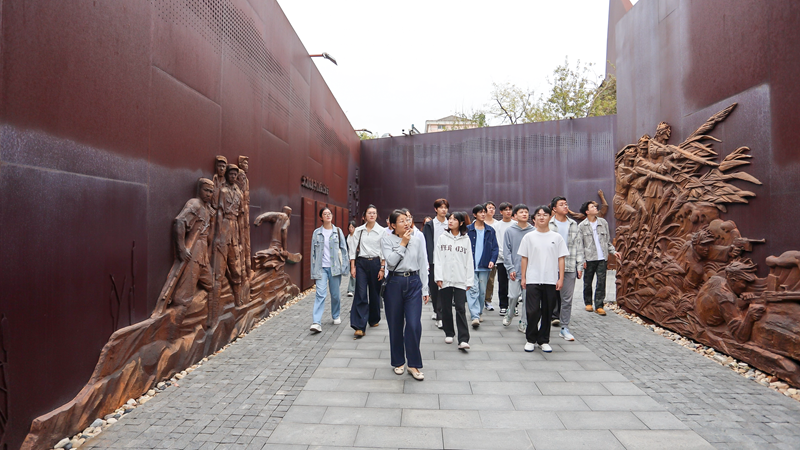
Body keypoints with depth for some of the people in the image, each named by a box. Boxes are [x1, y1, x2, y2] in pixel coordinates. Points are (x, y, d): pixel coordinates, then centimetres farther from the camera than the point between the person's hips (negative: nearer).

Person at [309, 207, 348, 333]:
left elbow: (344, 249, 6)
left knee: (335, 294, 9)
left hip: (334, 267, 1)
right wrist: (313, 270, 3)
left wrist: (344, 266, -1)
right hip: (321, 268, -1)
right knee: (320, 294, -11)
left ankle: (336, 316, 30)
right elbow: (313, 251, 7)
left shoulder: (338, 231, 5)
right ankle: (316, 322, -12)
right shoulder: (316, 233, 5)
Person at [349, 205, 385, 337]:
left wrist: (382, 268, -5)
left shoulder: (382, 231, 0)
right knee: (361, 294, -7)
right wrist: (353, 267, 0)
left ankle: (374, 319, 33)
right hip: (361, 263, 0)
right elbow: (353, 249, 5)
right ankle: (359, 326, -6)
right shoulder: (358, 230, 3)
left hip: (375, 263, 0)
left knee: (374, 293, 11)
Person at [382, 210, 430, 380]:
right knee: (395, 326, 9)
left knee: (414, 326, -5)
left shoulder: (417, 241, 6)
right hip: (394, 283, -1)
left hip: (413, 283, 1)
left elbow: (423, 266, 8)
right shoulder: (386, 239, 0)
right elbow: (390, 261, -13)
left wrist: (425, 290, 7)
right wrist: (403, 243, -11)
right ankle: (398, 362, 28)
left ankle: (414, 365, 11)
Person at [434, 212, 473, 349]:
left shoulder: (465, 239, 6)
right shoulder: (442, 238, 6)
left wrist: (469, 280, 1)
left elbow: (469, 261, 5)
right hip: (445, 279, 1)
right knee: (446, 308, 9)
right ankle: (449, 333, 26)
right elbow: (437, 259, 2)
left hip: (460, 280, -1)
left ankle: (463, 339, -5)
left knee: (461, 308, -5)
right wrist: (438, 277, -6)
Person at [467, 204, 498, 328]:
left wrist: (492, 260, -5)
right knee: (473, 290, -11)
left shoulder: (490, 230, 10)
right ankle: (475, 316, -14)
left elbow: (495, 248, 10)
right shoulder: (468, 229, 3)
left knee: (482, 291, 10)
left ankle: (479, 313, 27)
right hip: (471, 265, -3)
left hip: (484, 266, 3)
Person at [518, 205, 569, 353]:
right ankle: (531, 339, 14)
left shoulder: (557, 237, 6)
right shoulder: (529, 237, 5)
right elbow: (524, 258, 6)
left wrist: (561, 278, 0)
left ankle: (544, 340, 22)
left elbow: (561, 258, 5)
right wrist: (523, 277, 3)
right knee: (532, 311, -4)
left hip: (551, 281, 1)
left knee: (547, 312, 8)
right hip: (533, 280, -1)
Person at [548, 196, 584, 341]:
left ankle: (564, 328, 12)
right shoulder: (548, 225, -1)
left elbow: (578, 246, 13)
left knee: (567, 299, 4)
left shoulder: (573, 224, 11)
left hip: (569, 268, 3)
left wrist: (580, 266, 8)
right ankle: (554, 317, 26)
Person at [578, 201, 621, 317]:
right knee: (587, 282, 8)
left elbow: (608, 240, 16)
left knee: (601, 282, -1)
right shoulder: (582, 226, 0)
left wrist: (613, 251, 3)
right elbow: (580, 244, 0)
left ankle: (599, 306, 6)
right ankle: (588, 303, 25)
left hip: (602, 258, 2)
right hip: (589, 258, -2)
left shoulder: (603, 223, 9)